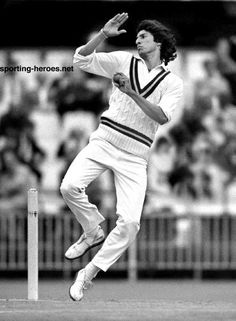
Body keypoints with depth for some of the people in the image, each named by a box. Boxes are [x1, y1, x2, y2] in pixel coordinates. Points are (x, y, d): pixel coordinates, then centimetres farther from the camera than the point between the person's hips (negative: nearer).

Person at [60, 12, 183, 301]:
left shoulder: (172, 83, 6)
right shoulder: (124, 61, 10)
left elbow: (162, 117, -10)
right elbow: (81, 60, 3)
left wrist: (133, 94, -21)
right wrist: (104, 34, -8)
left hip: (135, 156, -1)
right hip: (104, 141, 1)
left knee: (130, 223, -14)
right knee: (70, 185, -26)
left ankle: (88, 274, 1)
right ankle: (93, 231, 4)